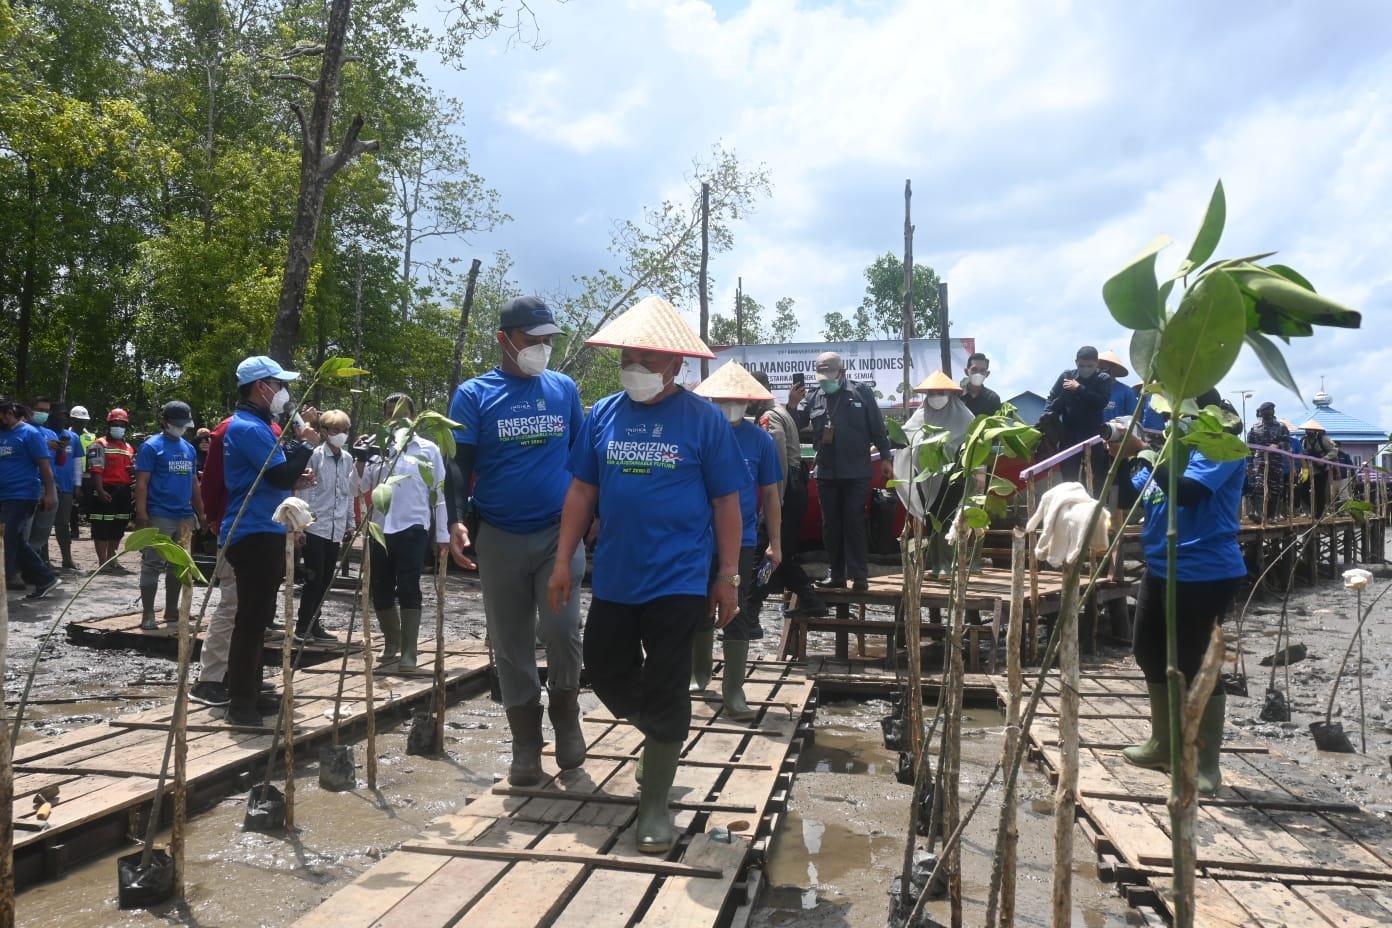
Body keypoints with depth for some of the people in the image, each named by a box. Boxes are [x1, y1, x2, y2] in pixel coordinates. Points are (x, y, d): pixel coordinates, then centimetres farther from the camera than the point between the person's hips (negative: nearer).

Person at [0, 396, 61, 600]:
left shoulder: (29, 433, -8)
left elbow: (44, 465, -10)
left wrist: (49, 494, -14)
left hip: (21, 497, -8)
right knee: (16, 542, 11)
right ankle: (44, 580, 20)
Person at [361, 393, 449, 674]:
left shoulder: (428, 449, 4)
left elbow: (439, 492, 5)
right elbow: (360, 489, 6)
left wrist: (442, 534, 2)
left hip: (413, 527, -3)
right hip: (380, 528, 3)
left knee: (408, 588, -7)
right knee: (381, 590, 10)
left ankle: (409, 653, -3)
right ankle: (392, 645, 28)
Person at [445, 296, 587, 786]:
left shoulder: (564, 389, 6)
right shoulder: (474, 395, 0)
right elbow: (459, 464, -4)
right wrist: (457, 520, -18)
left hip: (559, 532, 0)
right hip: (499, 538, 0)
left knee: (561, 631, -13)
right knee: (511, 646, 7)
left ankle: (565, 716, 15)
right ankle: (526, 746, 21)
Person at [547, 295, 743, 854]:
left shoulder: (704, 419, -7)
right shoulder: (603, 415, 4)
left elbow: (726, 503, -3)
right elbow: (582, 491, 9)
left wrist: (728, 576, -4)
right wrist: (564, 561, 5)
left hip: (678, 581, -4)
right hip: (613, 577, 5)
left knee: (664, 693, 2)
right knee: (605, 672, 15)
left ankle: (654, 804, 18)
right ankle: (663, 739, 43)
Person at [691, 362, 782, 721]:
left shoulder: (759, 439, -1)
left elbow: (770, 494, 5)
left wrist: (775, 542, 4)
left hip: (742, 541, -1)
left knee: (739, 617, 2)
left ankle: (733, 694, 10)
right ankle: (699, 675, 35)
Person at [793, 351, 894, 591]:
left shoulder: (862, 392, -1)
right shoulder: (814, 399, 6)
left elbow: (877, 427, 1)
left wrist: (885, 457, 0)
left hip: (856, 473, -4)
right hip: (826, 474, 4)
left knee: (854, 524, -2)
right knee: (831, 526, 9)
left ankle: (859, 575, 4)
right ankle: (837, 574, 18)